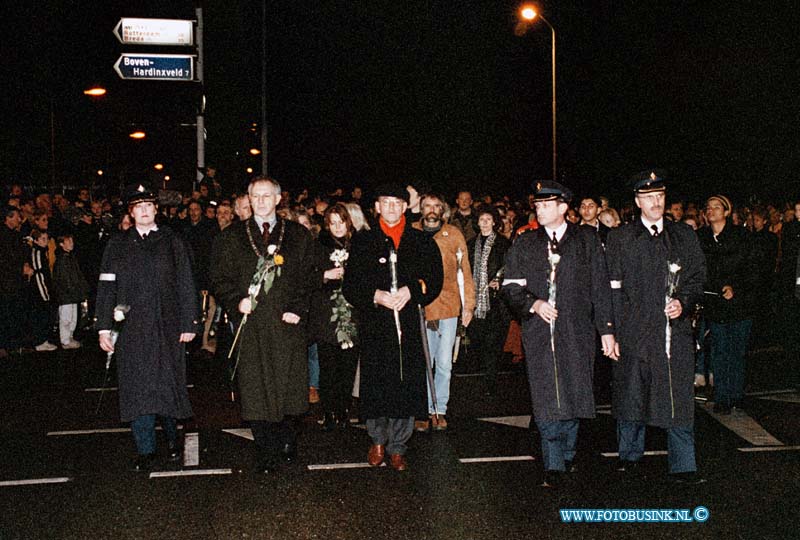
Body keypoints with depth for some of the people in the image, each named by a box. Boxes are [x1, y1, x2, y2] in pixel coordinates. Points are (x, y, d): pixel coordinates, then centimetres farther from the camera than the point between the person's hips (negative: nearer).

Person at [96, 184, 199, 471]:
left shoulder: (173, 242, 7)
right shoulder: (117, 245, 9)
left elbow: (186, 285, 4)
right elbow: (106, 287, 6)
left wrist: (188, 324, -2)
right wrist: (104, 327, -1)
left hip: (167, 326, 0)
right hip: (131, 328, 1)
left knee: (168, 383, 5)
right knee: (138, 387, -1)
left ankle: (172, 437, 27)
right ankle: (145, 450, 8)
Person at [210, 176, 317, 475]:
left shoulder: (299, 236, 10)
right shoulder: (230, 237, 10)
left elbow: (308, 278, 6)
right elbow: (219, 280, 8)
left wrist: (297, 309, -7)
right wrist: (236, 302, -9)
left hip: (288, 323, 0)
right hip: (251, 324, 0)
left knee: (290, 385, 4)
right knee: (256, 389, -1)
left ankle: (288, 444, 23)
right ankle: (267, 453, 9)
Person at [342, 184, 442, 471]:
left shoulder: (422, 242, 10)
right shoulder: (363, 242, 9)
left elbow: (434, 280, 6)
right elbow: (350, 285, 5)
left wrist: (411, 291, -11)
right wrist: (375, 296, -12)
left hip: (408, 324, 0)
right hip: (374, 326, 0)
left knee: (406, 386, -1)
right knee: (375, 385, 2)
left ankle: (397, 447, 12)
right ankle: (377, 441, 23)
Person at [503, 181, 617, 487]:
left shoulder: (587, 240, 6)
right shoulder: (525, 245, 10)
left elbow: (600, 287, 5)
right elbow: (511, 286, 8)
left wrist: (606, 329, 1)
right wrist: (534, 304, -11)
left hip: (577, 332, 0)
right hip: (539, 332, 0)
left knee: (574, 395, 6)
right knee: (546, 399, -4)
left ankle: (567, 454, 26)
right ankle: (553, 465, 1)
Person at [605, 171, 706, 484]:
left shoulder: (684, 236, 12)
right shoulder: (619, 238, 6)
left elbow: (698, 278, 12)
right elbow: (613, 288, 2)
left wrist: (683, 302, -8)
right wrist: (614, 329, -5)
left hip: (676, 330, 1)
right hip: (634, 331, -1)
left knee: (678, 397, -2)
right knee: (631, 393, 8)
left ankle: (683, 465, 7)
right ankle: (629, 455, 25)